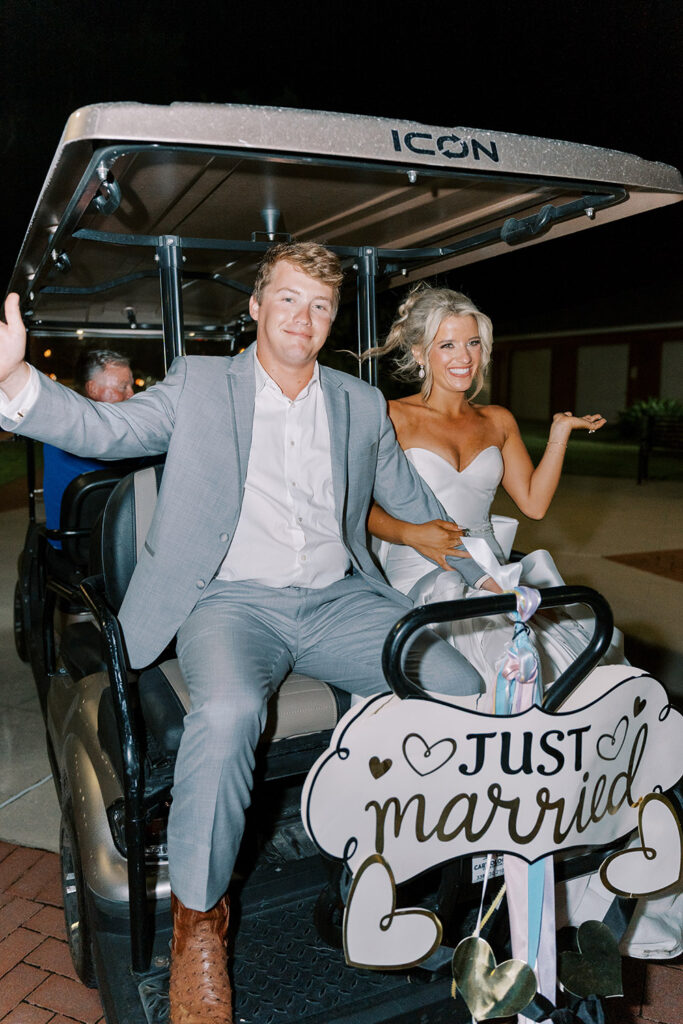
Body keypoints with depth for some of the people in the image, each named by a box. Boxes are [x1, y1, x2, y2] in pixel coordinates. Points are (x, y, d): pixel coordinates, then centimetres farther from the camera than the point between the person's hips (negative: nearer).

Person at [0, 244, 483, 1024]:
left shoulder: (362, 404, 15)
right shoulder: (200, 384, 7)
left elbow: (415, 505, 24)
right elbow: (100, 429, -3)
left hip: (338, 600, 4)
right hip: (233, 599, -3)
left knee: (466, 690, -16)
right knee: (227, 711, -35)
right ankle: (197, 918, -9)